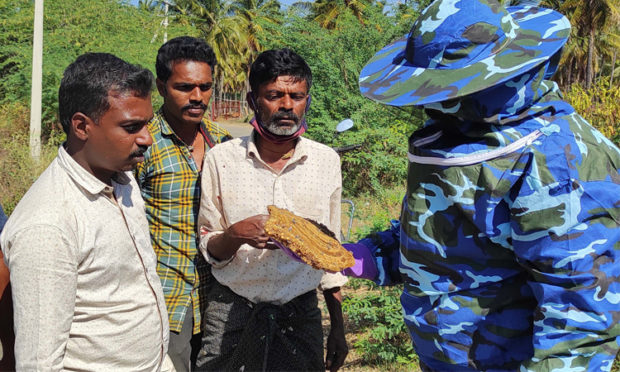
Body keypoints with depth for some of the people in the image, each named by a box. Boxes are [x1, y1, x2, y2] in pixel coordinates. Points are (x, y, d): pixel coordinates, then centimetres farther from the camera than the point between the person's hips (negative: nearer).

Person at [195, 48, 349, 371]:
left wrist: (338, 328, 9)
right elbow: (208, 250, -1)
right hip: (231, 313, -1)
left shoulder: (327, 160, 0)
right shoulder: (221, 159, -6)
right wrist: (236, 235, -23)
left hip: (302, 316, 2)